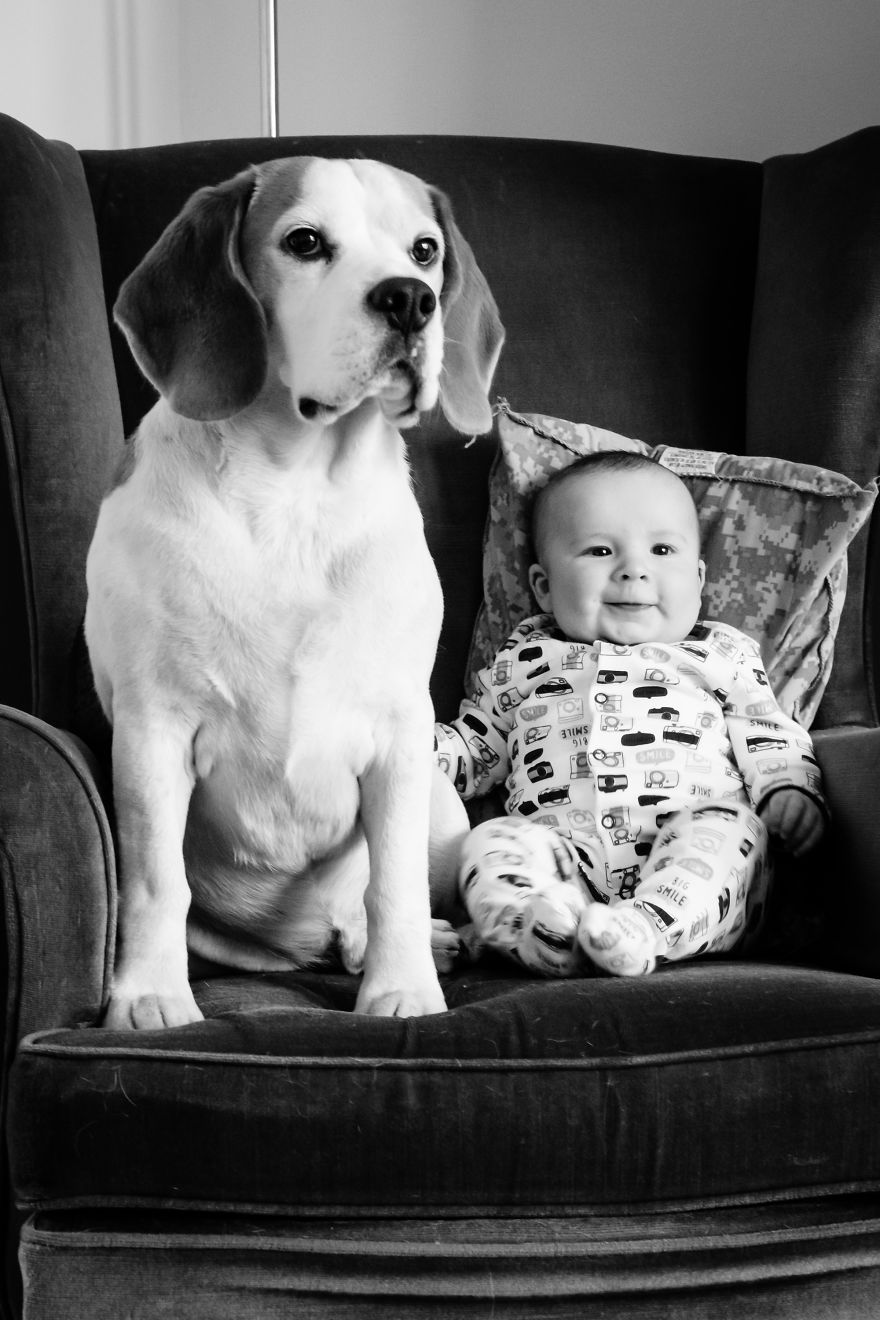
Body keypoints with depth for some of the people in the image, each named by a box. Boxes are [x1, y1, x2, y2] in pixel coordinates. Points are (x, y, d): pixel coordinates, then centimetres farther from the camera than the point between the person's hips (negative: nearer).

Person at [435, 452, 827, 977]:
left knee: (728, 831, -31)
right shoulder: (525, 659, 25)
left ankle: (648, 925, -51)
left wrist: (790, 790, -2)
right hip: (562, 847, 1)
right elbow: (479, 744, 31)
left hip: (687, 841, 0)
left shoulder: (721, 653, 22)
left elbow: (769, 736, 20)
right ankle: (543, 929, -49)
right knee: (492, 844, -25)